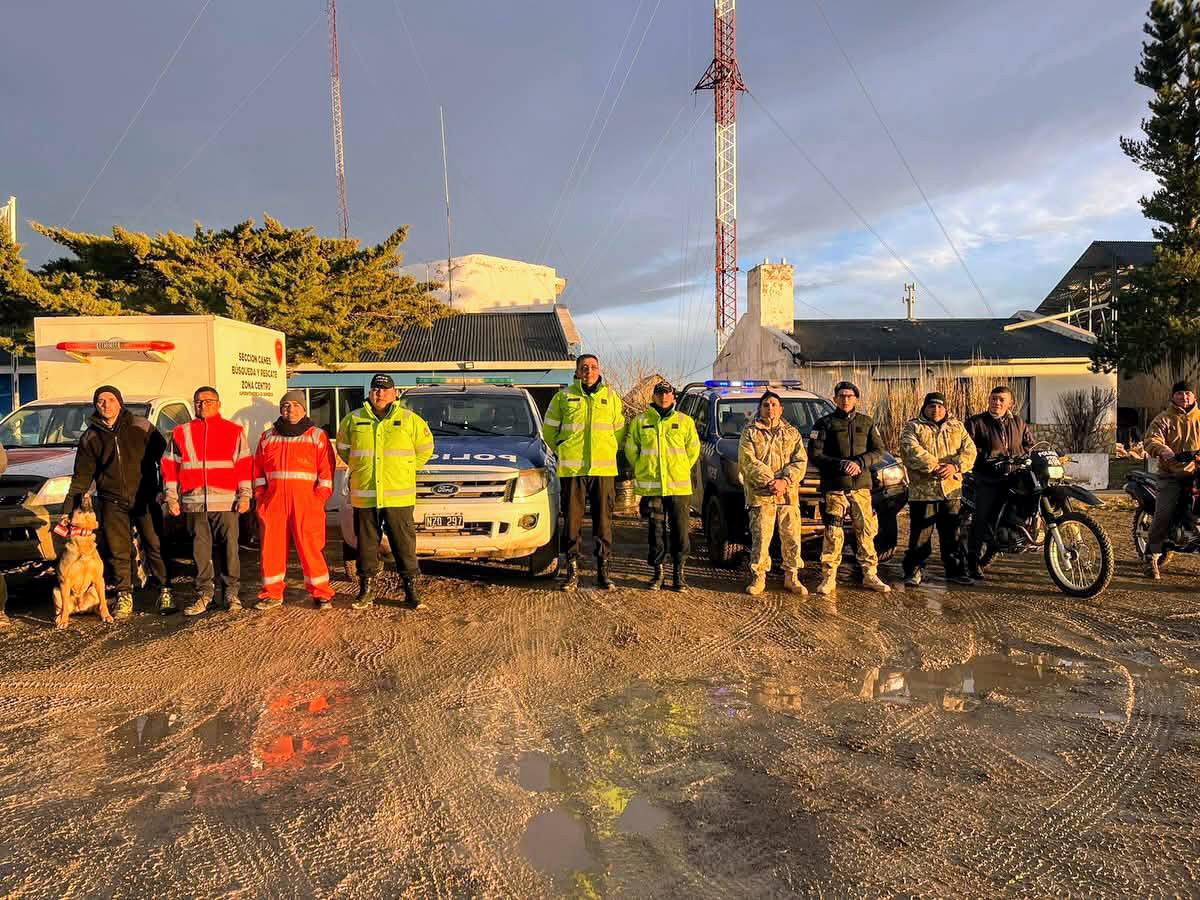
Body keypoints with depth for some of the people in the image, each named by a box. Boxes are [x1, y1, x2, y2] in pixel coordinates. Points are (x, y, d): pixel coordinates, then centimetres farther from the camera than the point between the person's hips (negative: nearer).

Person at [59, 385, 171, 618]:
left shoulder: (141, 427, -1)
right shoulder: (90, 437, 7)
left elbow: (163, 456, 1)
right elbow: (82, 476, 8)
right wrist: (69, 509, 3)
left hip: (145, 499, -2)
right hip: (112, 502, 2)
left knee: (155, 546, -2)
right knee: (117, 551, 4)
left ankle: (165, 592, 7)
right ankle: (124, 597, 13)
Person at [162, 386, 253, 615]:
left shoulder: (234, 431, 7)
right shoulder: (181, 433, 13)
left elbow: (245, 465, 4)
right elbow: (170, 467, 12)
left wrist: (245, 496, -3)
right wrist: (172, 497, 5)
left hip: (226, 501, -2)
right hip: (194, 502, 2)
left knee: (228, 547, 0)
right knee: (200, 549, 5)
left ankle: (231, 592, 8)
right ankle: (204, 593, 13)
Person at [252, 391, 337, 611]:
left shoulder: (317, 436, 6)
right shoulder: (268, 437, 16)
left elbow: (326, 469, 0)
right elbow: (258, 469, 17)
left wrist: (320, 497, -8)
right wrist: (260, 495, 7)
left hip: (306, 500, -3)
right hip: (274, 500, 3)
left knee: (310, 545, -6)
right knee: (272, 546, 5)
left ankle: (320, 593, 2)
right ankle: (272, 593, 16)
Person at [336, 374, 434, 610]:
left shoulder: (410, 420, 2)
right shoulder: (353, 420, 6)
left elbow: (425, 449, 13)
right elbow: (343, 448, 21)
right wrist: (361, 470, 14)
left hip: (399, 497, -1)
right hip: (364, 496, 2)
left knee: (404, 544, 3)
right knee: (366, 544, 8)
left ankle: (411, 591, 13)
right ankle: (366, 592, 20)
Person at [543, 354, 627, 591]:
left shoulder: (611, 398, 11)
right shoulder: (563, 397, 6)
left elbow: (619, 431, 19)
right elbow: (549, 429, 14)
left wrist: (607, 453, 11)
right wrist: (563, 452, 11)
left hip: (604, 469, 1)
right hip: (571, 469, -1)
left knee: (603, 521, 3)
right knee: (572, 520, 1)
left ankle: (603, 571, 12)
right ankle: (572, 570, 10)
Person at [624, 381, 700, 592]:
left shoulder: (685, 421, 6)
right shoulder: (640, 421, 7)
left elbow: (693, 448, 12)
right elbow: (630, 448, 13)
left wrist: (681, 470, 8)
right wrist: (644, 471, 12)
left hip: (679, 487, 0)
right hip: (651, 487, 0)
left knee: (679, 531, 2)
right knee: (656, 531, 5)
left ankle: (678, 573, 12)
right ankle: (658, 572, 15)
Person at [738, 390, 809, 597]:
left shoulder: (792, 433, 14)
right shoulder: (750, 432, 7)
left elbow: (800, 461, 5)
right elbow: (748, 461, -5)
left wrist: (785, 481, -12)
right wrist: (769, 482, -16)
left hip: (788, 495, 3)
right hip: (760, 495, -2)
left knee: (792, 537, 5)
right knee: (760, 538, -4)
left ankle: (791, 578, 16)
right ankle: (758, 578, 6)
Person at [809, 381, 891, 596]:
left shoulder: (867, 423, 12)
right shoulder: (824, 423, 3)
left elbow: (878, 451, 6)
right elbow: (814, 455, -3)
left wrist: (859, 463, -13)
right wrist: (840, 464, -15)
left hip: (861, 486, 3)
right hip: (834, 487, -3)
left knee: (867, 531, 6)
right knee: (833, 534, -3)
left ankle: (870, 575, 17)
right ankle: (828, 578, 5)